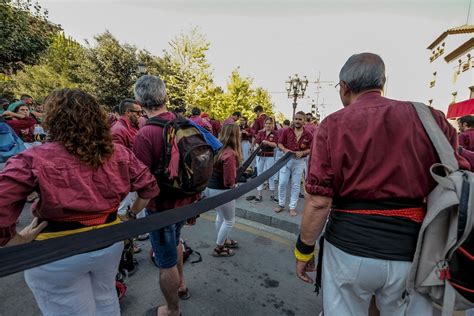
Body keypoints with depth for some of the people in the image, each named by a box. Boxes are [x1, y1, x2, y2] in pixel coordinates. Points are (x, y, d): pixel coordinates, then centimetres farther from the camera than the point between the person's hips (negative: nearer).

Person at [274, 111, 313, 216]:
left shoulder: (308, 135, -5)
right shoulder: (286, 131, -3)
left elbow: (310, 149, -1)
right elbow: (280, 143, 1)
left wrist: (302, 153, -19)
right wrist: (285, 150, -17)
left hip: (299, 161, 0)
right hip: (286, 159, 1)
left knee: (296, 185, 8)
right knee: (282, 183, 5)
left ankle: (292, 207, 21)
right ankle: (281, 204, 23)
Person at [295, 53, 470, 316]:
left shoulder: (333, 124, -9)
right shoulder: (430, 118, 1)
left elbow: (318, 201, -13)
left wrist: (304, 249, 0)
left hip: (348, 247, -2)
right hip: (411, 250, 3)